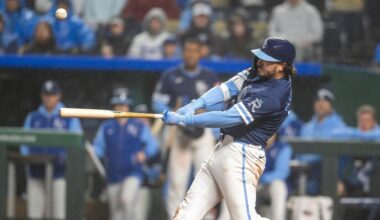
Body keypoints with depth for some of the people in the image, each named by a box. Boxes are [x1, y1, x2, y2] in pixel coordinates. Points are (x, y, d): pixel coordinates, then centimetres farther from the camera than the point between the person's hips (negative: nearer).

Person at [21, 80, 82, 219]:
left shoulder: (69, 118, 8)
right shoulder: (32, 118, 17)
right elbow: (25, 143, 15)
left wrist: (65, 157, -17)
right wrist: (27, 157, -6)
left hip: (60, 173, -3)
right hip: (36, 174, 3)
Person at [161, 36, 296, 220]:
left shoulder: (274, 95, -22)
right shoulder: (259, 72, 7)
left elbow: (229, 118, -24)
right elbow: (228, 88, 0)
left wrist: (183, 120, -21)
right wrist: (194, 105, -16)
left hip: (241, 155, -9)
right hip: (223, 149, 9)